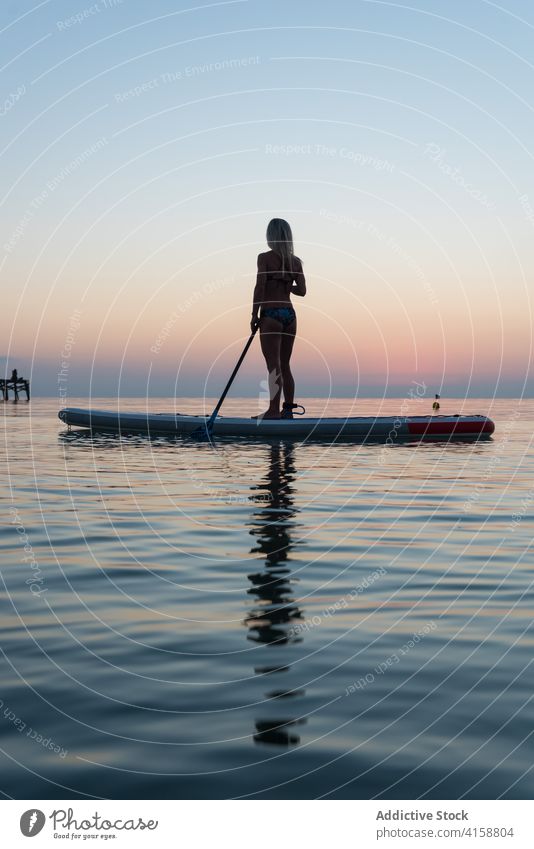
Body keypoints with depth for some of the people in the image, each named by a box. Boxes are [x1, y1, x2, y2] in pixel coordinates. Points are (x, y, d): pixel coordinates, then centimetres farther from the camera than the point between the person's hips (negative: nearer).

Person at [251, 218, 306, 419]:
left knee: (274, 366, -5)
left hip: (271, 315, -5)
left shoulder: (265, 258, -6)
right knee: (285, 366, 12)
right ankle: (288, 409, 13)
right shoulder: (295, 261, 8)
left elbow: (259, 288, -12)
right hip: (289, 314, 5)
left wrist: (254, 315, -7)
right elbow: (301, 290, 4)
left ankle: (274, 410, -7)